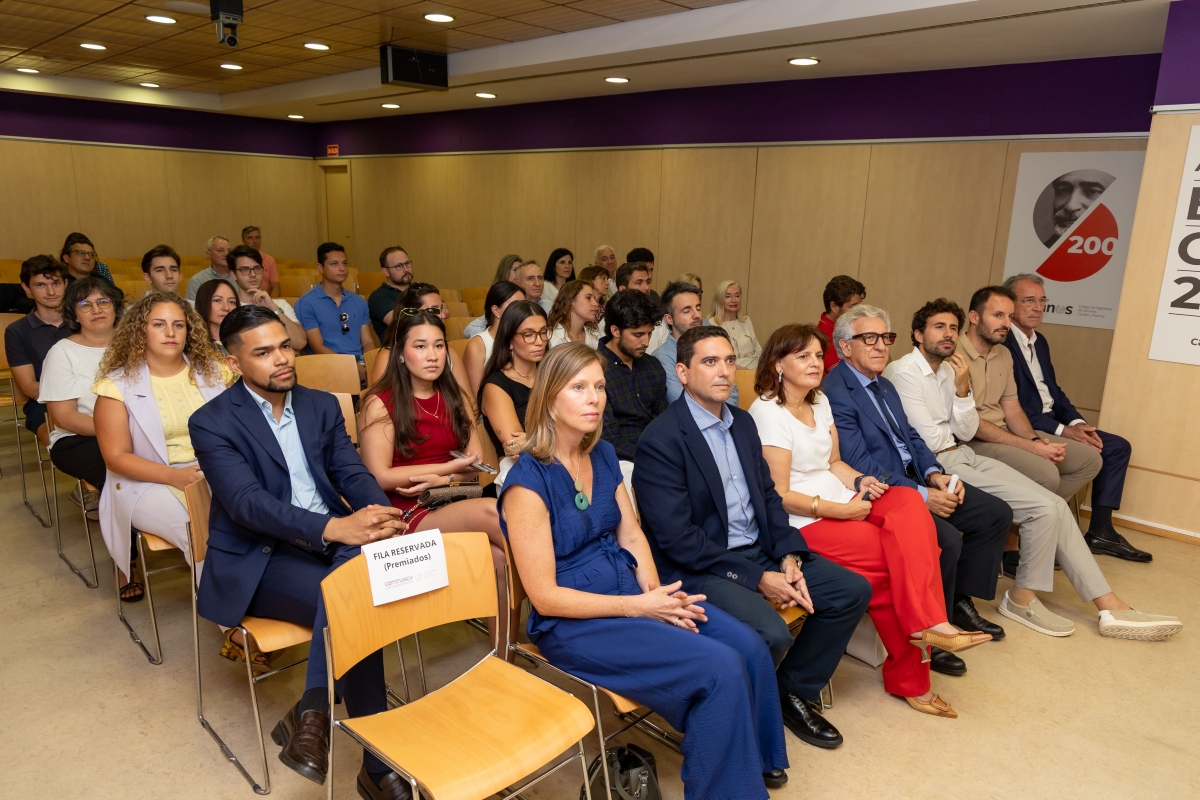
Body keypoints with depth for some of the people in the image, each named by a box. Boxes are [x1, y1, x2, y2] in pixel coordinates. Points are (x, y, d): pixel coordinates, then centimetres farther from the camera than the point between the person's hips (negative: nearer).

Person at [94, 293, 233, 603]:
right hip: (151, 482, -3)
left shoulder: (213, 370, 8)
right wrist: (174, 476, -20)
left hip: (215, 474, 3)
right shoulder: (118, 384, -1)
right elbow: (117, 456, -5)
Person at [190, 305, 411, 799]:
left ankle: (313, 711, -20)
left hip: (336, 544, 4)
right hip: (259, 561, -4)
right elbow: (247, 502, -19)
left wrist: (378, 513, -22)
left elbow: (352, 473, 4)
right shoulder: (212, 422, -4)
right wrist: (334, 527, -36)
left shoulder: (322, 406, 12)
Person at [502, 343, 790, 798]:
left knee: (750, 648, -10)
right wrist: (639, 607, -18)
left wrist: (656, 592, -10)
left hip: (632, 593, 7)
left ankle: (757, 760, 16)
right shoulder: (528, 482, -17)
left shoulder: (603, 455, 5)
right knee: (721, 669, -20)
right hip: (573, 623, -7)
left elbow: (631, 535, 9)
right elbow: (545, 596, -17)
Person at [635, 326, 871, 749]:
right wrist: (757, 579, -19)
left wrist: (789, 557, -4)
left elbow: (768, 496, 13)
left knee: (853, 590, 1)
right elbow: (676, 539, -20)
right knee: (771, 634, -29)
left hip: (760, 552, 8)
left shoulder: (742, 422, 10)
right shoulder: (660, 440, -16)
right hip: (699, 568, -8)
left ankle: (794, 692, 18)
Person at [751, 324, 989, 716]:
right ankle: (909, 677, -10)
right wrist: (840, 510, -17)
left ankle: (924, 625, -26)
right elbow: (780, 496, -14)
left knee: (909, 502, -23)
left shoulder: (819, 402, 15)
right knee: (898, 557, -22)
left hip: (843, 504, 7)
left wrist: (859, 481, -2)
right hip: (805, 522, -7)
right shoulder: (768, 412, -11)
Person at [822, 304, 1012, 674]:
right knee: (946, 539, -28)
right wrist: (922, 495, -22)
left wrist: (935, 474, -3)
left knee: (997, 514, 6)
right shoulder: (835, 393, -17)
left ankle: (959, 599, 20)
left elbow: (910, 436, 16)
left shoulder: (883, 384, 14)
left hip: (916, 478, 10)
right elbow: (861, 466, -21)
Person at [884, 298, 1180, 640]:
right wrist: (951, 438, 3)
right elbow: (929, 440, -17)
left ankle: (1110, 608, 4)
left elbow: (966, 433, 7)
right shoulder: (903, 372, -12)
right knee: (1044, 508, -15)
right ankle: (1022, 599, 4)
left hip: (963, 456, 8)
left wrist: (962, 389, -6)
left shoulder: (948, 370, 14)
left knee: (1055, 506, -2)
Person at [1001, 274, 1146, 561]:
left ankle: (1100, 530, 8)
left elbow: (1054, 390, 17)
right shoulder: (1000, 343, -16)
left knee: (1118, 446, 7)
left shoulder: (1040, 342, 16)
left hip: (1051, 421, 10)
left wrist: (1077, 422, -1)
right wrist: (1062, 431, -21)